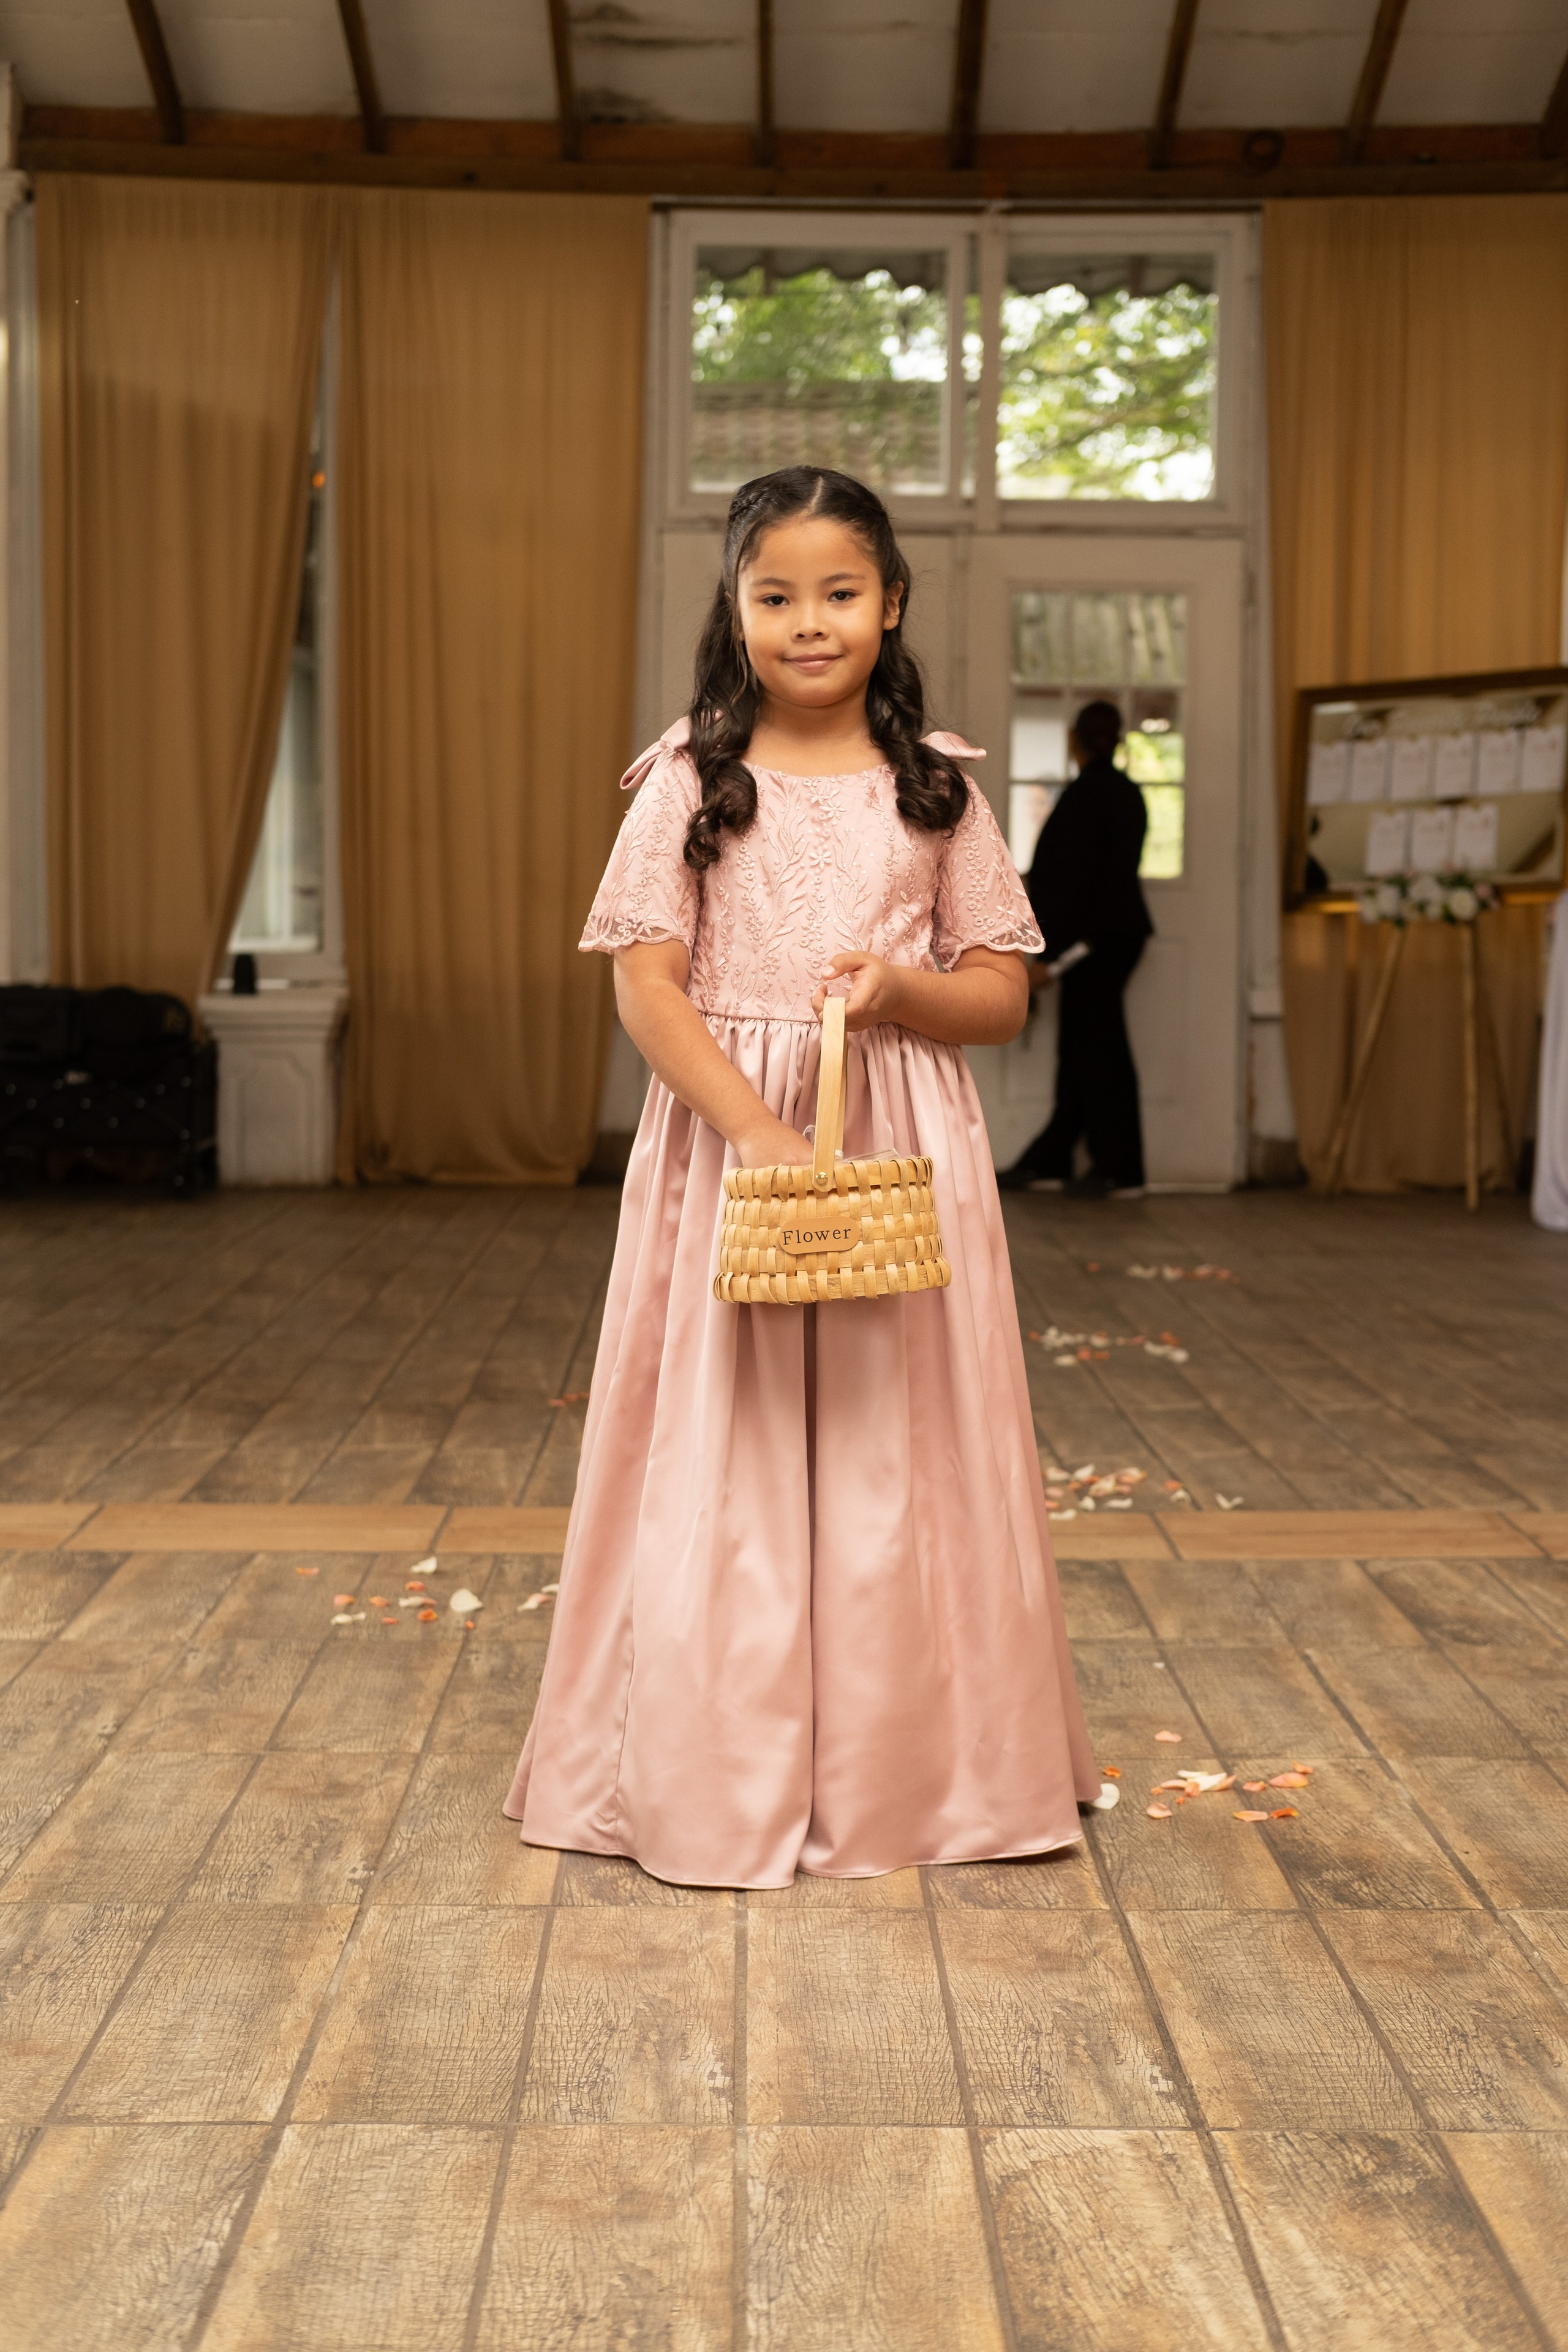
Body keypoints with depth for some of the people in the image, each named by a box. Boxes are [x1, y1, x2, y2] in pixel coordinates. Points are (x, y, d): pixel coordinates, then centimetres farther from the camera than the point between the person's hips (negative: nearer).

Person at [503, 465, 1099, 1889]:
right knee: (728, 1452, 0)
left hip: (907, 1151, 2)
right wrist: (759, 1130, -18)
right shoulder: (689, 779, 2)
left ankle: (908, 1767, 18)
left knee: (898, 1450, 4)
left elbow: (1004, 995, 8)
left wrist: (899, 987, -13)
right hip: (724, 1135, -1)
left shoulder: (937, 786, 7)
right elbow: (647, 986, -5)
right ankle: (721, 1771, 13)